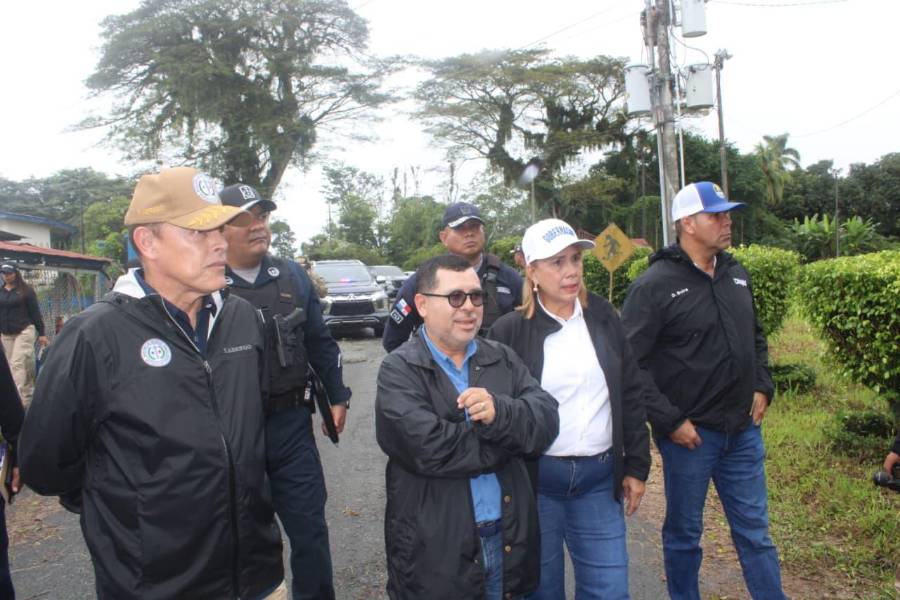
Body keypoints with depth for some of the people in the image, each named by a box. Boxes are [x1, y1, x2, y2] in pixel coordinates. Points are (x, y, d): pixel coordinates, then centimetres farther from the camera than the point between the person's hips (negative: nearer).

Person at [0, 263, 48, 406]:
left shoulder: (26, 290, -2)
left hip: (24, 331, -5)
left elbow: (35, 312, -2)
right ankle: (27, 397, 14)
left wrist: (41, 334, -3)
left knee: (17, 364, -12)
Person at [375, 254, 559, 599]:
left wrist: (500, 413, -24)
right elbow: (428, 447, -23)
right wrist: (513, 435, -11)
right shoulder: (399, 371, -10)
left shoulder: (503, 359, 7)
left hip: (508, 539, 5)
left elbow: (547, 420, -3)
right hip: (436, 550, -4)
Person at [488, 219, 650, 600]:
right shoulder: (510, 331, -8)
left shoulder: (603, 317, 3)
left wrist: (636, 466, 7)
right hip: (535, 479, -3)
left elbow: (631, 395, 8)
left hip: (600, 478, 3)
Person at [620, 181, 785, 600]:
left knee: (755, 531, 16)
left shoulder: (736, 275, 8)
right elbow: (630, 364, -18)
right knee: (684, 533, 12)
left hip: (744, 429, 6)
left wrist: (762, 388, 9)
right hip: (689, 434, -5)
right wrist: (669, 421, -17)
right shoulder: (654, 286, -14)